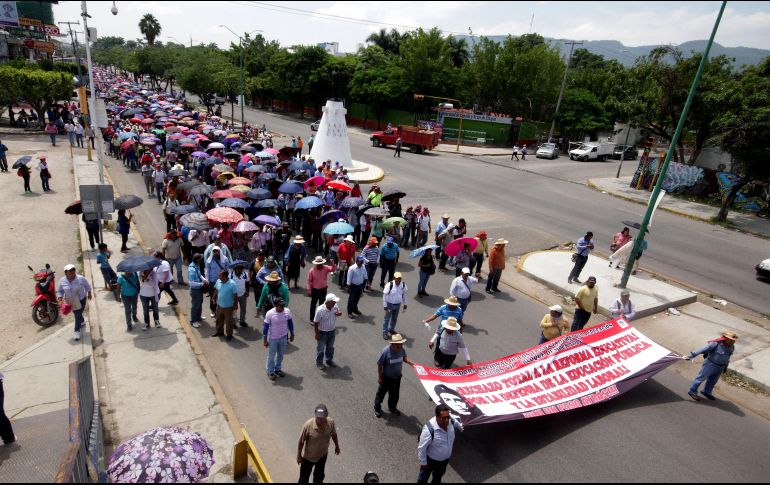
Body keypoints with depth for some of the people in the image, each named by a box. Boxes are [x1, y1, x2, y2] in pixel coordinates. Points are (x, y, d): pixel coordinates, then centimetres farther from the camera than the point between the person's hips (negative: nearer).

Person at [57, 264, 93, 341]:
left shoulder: (81, 279, -21)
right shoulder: (62, 281, -14)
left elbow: (87, 285, -3)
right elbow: (59, 291, -1)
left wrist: (89, 293, 7)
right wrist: (60, 299, -15)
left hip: (81, 300, -4)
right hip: (70, 301, 4)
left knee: (78, 316, -3)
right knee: (76, 313, 24)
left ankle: (77, 331, 11)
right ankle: (82, 321, 54)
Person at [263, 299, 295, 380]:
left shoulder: (287, 311, -14)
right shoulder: (270, 314, -23)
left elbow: (290, 322, 2)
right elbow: (266, 327, -14)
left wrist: (292, 334, 9)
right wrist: (265, 340, -10)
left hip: (283, 337, 4)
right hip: (273, 338, -4)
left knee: (280, 355, 21)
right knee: (271, 356, 13)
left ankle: (277, 369, 42)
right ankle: (270, 372, 33)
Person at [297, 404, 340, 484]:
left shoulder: (331, 422, -25)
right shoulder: (308, 425, -35)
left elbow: (334, 434, -3)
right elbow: (301, 441, -19)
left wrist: (337, 446, 11)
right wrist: (299, 456, -8)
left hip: (323, 455, 3)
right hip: (308, 456, -3)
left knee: (320, 474, 29)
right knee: (304, 477, 17)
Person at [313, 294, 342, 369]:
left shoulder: (335, 306, -15)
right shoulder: (320, 310, -31)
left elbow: (339, 312, 7)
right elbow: (315, 323, -20)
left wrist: (339, 313, -18)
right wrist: (317, 334, -15)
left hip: (332, 331, 5)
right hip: (322, 332, -5)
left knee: (330, 347, 25)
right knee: (320, 348, 17)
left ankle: (329, 360, 47)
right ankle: (319, 362, 39)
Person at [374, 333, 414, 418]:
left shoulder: (401, 349, -18)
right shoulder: (386, 351, -32)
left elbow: (404, 358, 5)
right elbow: (379, 365, -20)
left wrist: (411, 363, -12)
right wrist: (379, 377, -13)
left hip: (397, 377, 5)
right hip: (386, 377, -4)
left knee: (394, 394, 23)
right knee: (381, 393, 18)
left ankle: (392, 408, 50)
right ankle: (377, 409, 42)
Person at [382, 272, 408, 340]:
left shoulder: (403, 285, -12)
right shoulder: (390, 285, -25)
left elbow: (404, 294, 4)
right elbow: (385, 295, -15)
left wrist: (405, 304, 9)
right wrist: (385, 306, -13)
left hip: (398, 304, 4)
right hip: (389, 304, -4)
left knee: (395, 318, 21)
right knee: (387, 318, 6)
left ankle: (391, 329, 44)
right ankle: (385, 333, 22)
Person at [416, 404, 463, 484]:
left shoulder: (451, 421, -23)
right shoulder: (429, 429, -41)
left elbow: (456, 423, 5)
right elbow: (421, 448, -28)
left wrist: (460, 427, 27)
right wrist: (423, 462, -17)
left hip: (445, 459, 5)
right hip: (430, 460, -5)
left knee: (438, 477, 33)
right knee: (423, 478, 23)